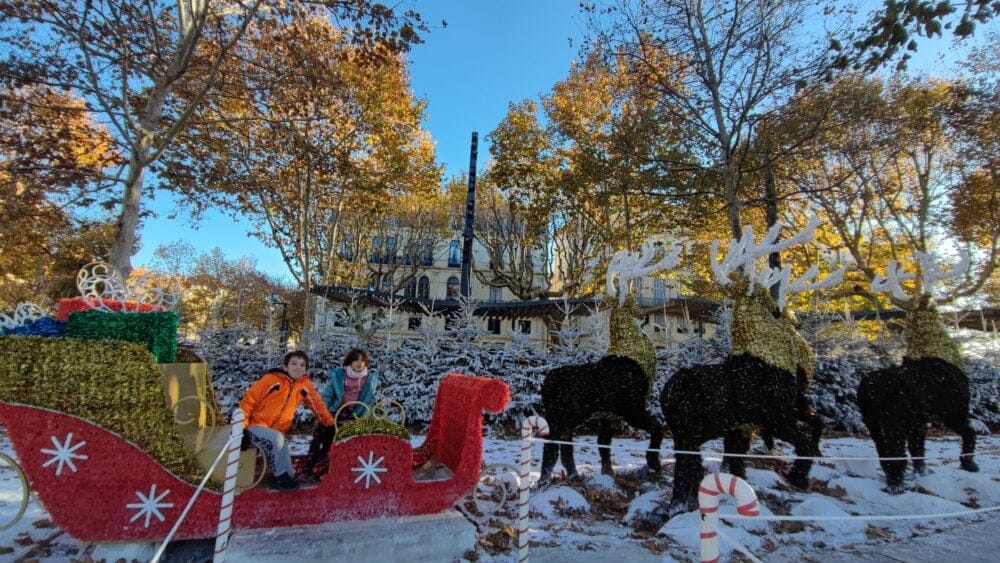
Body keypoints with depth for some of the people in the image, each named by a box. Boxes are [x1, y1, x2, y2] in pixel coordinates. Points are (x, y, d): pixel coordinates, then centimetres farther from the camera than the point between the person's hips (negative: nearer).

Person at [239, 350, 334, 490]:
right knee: (277, 439, -29)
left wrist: (331, 423, -6)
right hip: (257, 425, -5)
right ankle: (279, 476, -10)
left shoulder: (305, 384, -3)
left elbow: (317, 403, 1)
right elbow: (249, 400, -10)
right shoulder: (271, 379, -14)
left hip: (276, 431, 5)